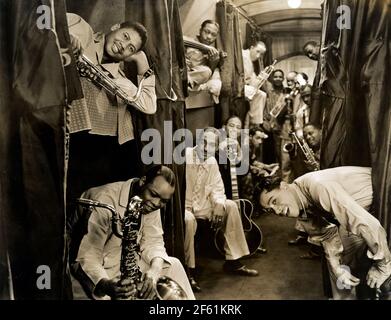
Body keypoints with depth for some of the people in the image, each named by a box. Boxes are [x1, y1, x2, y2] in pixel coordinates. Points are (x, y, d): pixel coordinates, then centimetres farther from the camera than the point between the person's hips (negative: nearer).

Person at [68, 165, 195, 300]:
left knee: (173, 265, -2)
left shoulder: (150, 204, -5)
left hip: (127, 261, 7)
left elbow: (153, 241, -5)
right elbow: (85, 258, -30)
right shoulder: (104, 201, -29)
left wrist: (154, 270, -26)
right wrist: (106, 285, -48)